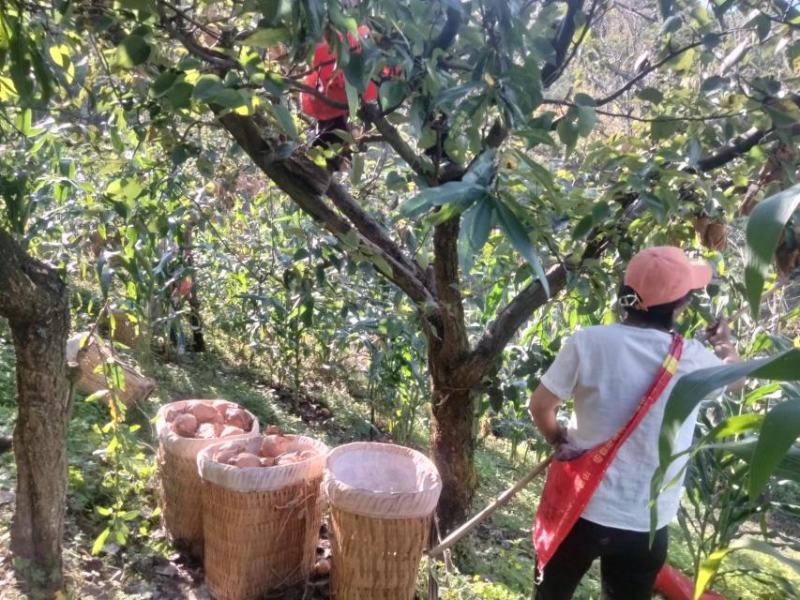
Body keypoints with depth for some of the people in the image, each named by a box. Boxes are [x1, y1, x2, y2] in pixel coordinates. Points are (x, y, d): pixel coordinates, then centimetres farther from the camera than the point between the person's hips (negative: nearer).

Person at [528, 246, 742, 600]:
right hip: (646, 521, 1)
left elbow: (540, 407, -8)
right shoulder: (694, 360, -9)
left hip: (581, 505, -1)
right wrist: (725, 342, 37)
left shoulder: (589, 342, -15)